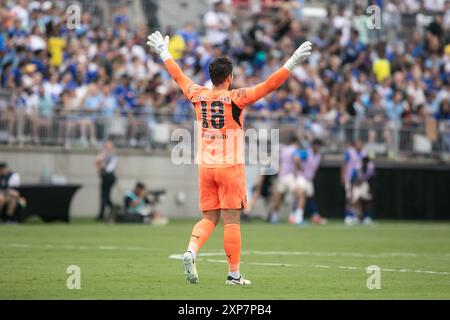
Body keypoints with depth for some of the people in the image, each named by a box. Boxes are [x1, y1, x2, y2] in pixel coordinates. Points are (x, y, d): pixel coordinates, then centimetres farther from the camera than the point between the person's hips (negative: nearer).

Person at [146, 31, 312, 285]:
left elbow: (179, 76, 21)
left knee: (209, 218, 12)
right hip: (230, 167, -5)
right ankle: (234, 274, 1)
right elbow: (269, 85, -13)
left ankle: (191, 251, -13)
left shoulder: (199, 96, 4)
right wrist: (292, 63, -10)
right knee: (231, 220, -1)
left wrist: (164, 53, 36)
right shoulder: (235, 98, -9)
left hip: (205, 166, 5)